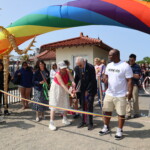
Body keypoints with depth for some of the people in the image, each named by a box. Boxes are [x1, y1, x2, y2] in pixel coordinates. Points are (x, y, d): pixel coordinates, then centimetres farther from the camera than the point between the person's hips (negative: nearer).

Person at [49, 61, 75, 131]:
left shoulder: (67, 71, -13)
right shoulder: (58, 74, -28)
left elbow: (70, 77, -31)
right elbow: (63, 85, -37)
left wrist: (73, 82, -53)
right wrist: (70, 92, -46)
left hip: (64, 89, 6)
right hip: (56, 89, -6)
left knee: (66, 104, 11)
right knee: (54, 105, -9)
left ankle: (64, 119, 31)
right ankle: (51, 123, -3)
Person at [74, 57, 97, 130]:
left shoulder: (91, 67, -17)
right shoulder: (77, 68, -4)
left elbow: (93, 80, -14)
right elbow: (76, 79, 5)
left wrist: (88, 90, -14)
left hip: (90, 89, -4)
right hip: (82, 89, 4)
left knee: (89, 106, -2)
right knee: (83, 106, 7)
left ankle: (90, 123, 10)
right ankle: (83, 121, 20)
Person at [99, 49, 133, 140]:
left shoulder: (125, 66, -14)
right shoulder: (109, 65, 6)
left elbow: (129, 81, -13)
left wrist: (130, 92, -17)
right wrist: (105, 79, -6)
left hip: (120, 95, -6)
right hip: (109, 93, 6)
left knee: (121, 114, 6)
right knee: (107, 111, 14)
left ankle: (120, 131, 24)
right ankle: (106, 127, 33)